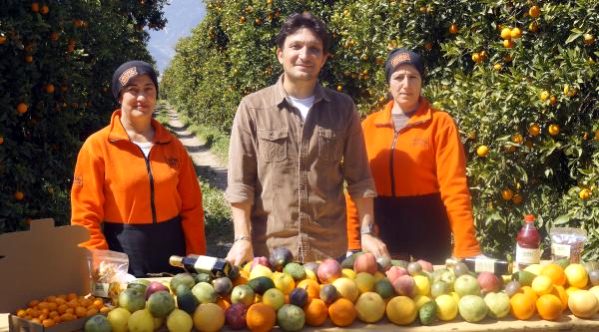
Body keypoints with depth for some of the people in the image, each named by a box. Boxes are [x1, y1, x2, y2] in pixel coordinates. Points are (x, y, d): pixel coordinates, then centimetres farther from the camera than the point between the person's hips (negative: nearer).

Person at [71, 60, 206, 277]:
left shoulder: (172, 145, 6)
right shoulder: (97, 146, -5)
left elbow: (191, 208, 8)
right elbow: (85, 216, -7)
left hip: (172, 254, 3)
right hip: (123, 259, -3)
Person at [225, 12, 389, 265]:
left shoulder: (343, 108, 3)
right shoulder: (252, 108, -3)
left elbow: (359, 178, 6)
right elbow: (240, 182, -4)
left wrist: (367, 233, 1)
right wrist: (242, 238, -11)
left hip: (330, 248, 2)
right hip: (268, 248, -1)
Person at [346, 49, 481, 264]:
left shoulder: (441, 123, -3)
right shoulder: (369, 125, 6)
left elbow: (454, 186, -9)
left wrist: (467, 247, -16)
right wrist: (353, 243, 1)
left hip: (427, 224, -2)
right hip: (382, 225, 3)